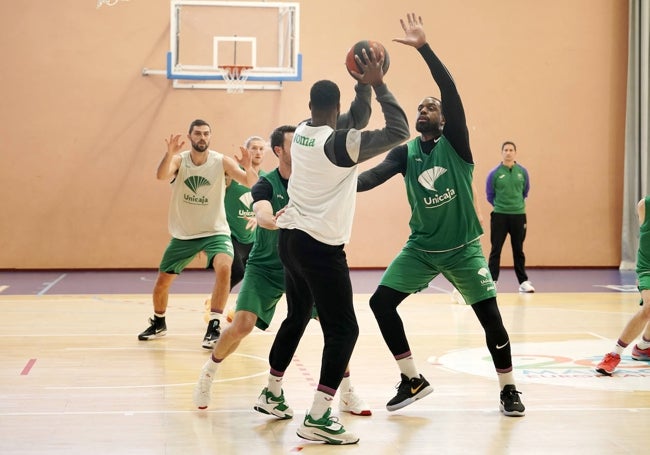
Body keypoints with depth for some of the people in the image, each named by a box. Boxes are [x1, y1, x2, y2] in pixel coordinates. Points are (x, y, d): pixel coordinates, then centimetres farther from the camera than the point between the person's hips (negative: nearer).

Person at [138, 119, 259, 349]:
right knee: (162, 281, 9)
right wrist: (169, 154, -49)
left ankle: (214, 326, -23)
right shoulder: (179, 160, -9)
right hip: (183, 234, 2)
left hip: (215, 231, -2)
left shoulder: (221, 162, -11)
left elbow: (252, 183, -20)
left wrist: (248, 167, -42)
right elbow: (162, 175, -30)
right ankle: (158, 323, 38)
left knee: (224, 267, -31)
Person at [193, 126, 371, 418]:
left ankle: (347, 394, 9)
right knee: (242, 325, -18)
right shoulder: (266, 184, -14)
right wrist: (275, 220, -54)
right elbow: (262, 216, -32)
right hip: (265, 266, -3)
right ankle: (208, 373, 11)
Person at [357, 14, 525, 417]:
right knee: (381, 302, -6)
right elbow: (374, 176, -16)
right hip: (421, 247, 4)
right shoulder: (405, 152, 2)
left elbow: (451, 89, -22)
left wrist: (424, 47, -30)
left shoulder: (455, 142, -7)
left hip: (464, 248, -3)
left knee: (491, 317, -6)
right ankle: (413, 380, 7)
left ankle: (509, 390, 14)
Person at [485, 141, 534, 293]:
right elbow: (490, 195, 5)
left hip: (518, 215, 2)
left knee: (518, 250, 9)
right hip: (499, 216, -2)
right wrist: (499, 206, 8)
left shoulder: (522, 172, 1)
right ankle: (492, 281, 5)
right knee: (496, 249, 0)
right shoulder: (494, 173, -5)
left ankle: (523, 282, 15)